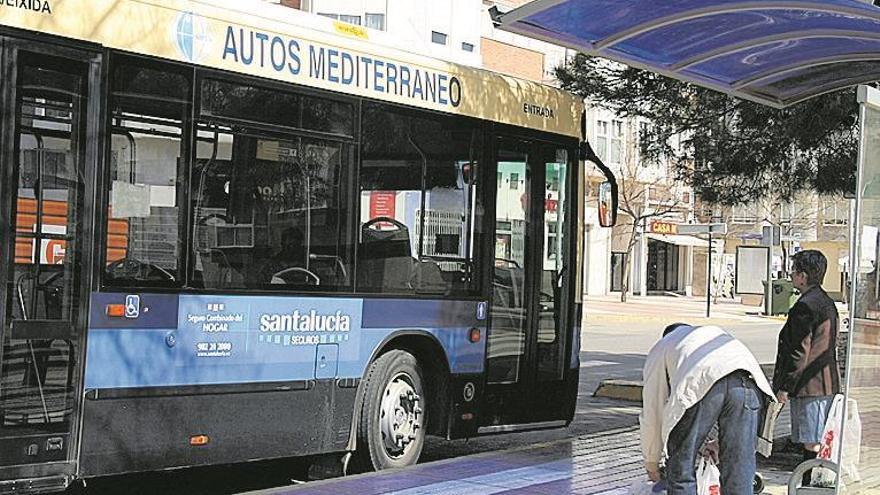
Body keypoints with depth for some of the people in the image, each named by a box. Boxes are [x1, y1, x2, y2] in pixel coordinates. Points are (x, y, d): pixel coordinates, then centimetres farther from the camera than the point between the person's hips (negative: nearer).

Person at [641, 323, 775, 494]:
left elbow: (652, 410, 33)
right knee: (739, 468, 11)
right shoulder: (716, 332, 46)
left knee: (681, 468, 12)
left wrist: (651, 463, 43)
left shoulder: (661, 347, 36)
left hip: (699, 384, -3)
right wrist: (720, 444, 53)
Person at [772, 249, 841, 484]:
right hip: (828, 384, 10)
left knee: (811, 444, -7)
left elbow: (799, 351, -18)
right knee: (820, 442, 14)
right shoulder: (827, 303, 15)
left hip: (808, 386, -10)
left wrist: (784, 386, -12)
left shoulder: (805, 306, -16)